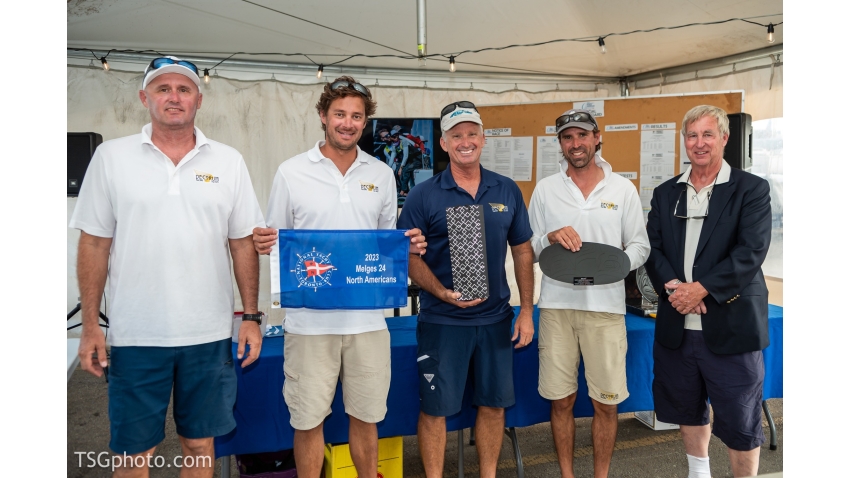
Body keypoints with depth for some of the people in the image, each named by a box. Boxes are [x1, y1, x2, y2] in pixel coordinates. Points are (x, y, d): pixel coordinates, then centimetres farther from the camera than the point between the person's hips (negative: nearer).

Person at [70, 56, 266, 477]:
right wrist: (90, 326, -1)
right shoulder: (112, 157, 1)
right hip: (135, 335, -1)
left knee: (199, 443, 15)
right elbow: (95, 243, 2)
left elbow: (243, 244, 5)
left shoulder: (228, 161, 4)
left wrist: (251, 317, 1)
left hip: (209, 333, 1)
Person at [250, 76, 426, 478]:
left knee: (365, 416, 14)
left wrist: (409, 246, -5)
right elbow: (274, 240, 4)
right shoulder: (291, 172, 0)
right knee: (308, 419, 8)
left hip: (368, 318, 2)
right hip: (309, 319, -2)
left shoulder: (381, 174, 8)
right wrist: (262, 243, -18)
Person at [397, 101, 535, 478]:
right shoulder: (423, 196, -5)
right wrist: (443, 293, -20)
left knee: (493, 404, 14)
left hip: (496, 319, 3)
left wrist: (526, 311, 4)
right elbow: (410, 256, -5)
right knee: (435, 407, 6)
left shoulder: (507, 191, 4)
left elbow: (522, 252, 8)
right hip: (442, 320, -3)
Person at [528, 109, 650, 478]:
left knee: (606, 403, 5)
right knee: (561, 400, 8)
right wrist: (549, 239, -13)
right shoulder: (545, 189, 7)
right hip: (556, 304, 1)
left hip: (605, 306, 0)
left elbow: (640, 246, 6)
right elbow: (527, 249, 8)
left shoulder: (623, 188, 5)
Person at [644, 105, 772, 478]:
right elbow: (652, 248, 3)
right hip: (677, 326, 4)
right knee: (688, 411, 18)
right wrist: (672, 286, -15)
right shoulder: (665, 194, 10)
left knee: (740, 425, 4)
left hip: (731, 326, -4)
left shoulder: (751, 190, -2)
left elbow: (752, 252, -13)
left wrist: (701, 289, -19)